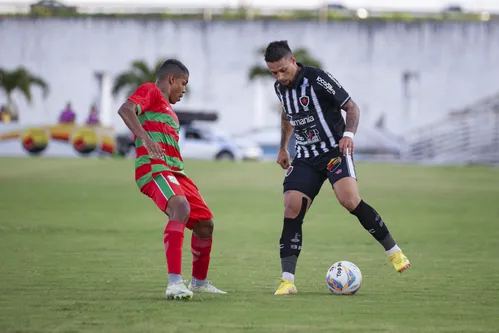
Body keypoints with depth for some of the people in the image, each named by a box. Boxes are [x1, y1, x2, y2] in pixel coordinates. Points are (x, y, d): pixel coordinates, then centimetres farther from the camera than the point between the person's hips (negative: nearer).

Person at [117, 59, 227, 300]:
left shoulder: (168, 110, 30)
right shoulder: (150, 91, 3)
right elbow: (125, 109, -17)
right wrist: (145, 137, -31)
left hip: (175, 172, 10)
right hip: (154, 168, -10)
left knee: (205, 223, 13)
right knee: (181, 208, -33)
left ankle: (199, 282, 34)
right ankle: (174, 283, -41)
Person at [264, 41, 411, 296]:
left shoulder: (317, 79, -15)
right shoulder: (280, 88, 6)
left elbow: (351, 107, -9)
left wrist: (348, 133, -26)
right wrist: (283, 148, 26)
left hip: (335, 150, -6)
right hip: (306, 157, 6)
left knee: (349, 200, -28)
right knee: (291, 210, -10)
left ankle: (394, 251, -13)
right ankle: (287, 281, -8)